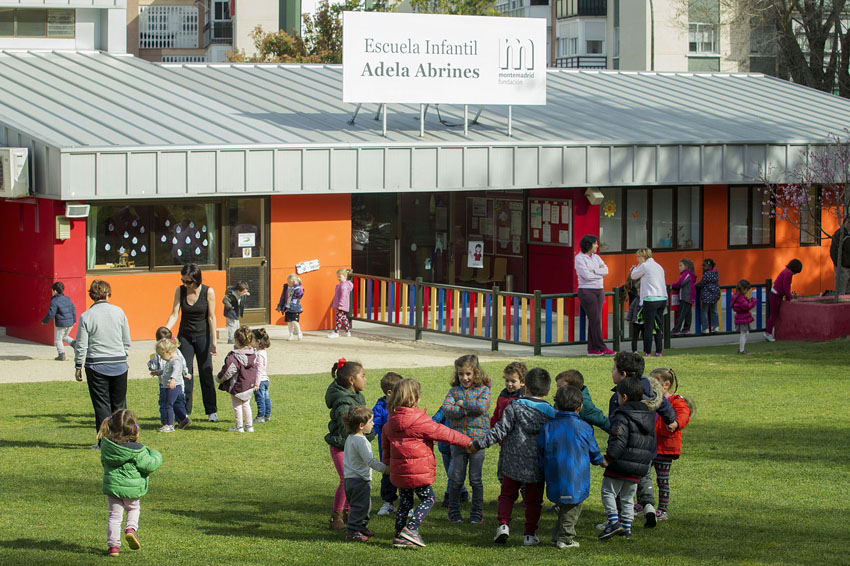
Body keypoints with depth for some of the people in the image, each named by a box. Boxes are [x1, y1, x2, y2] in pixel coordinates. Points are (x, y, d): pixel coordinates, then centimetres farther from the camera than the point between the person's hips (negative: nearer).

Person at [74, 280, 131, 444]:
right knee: (119, 403, 13)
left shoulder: (86, 316, -8)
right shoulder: (118, 312, 0)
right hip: (119, 364, 2)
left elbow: (81, 346, -5)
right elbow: (127, 341, 6)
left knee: (101, 404, 4)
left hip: (96, 365, -2)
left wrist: (78, 367, 6)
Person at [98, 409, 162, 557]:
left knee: (115, 515, 12)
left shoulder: (106, 445, -8)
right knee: (133, 509, 25)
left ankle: (113, 545, 7)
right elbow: (149, 465, -15)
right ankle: (131, 528, 1)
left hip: (112, 486, 2)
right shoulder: (137, 450, -20)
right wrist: (156, 457, 6)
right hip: (132, 488, -2)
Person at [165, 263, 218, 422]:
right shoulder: (180, 291, -6)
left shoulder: (208, 292, -13)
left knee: (206, 374, 1)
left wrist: (213, 341, -12)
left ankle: (211, 411, 9)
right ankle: (185, 411, 7)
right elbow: (174, 314, -8)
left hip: (203, 336, -2)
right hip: (185, 336, 2)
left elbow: (211, 318, -10)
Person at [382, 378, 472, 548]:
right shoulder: (420, 421, -15)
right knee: (428, 499, 6)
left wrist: (388, 463, 37)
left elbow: (385, 442, 20)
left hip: (398, 471, 7)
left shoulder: (390, 422, 7)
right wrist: (467, 442, 1)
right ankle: (411, 528, -8)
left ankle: (399, 536, 15)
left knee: (405, 502, 17)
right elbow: (443, 433, -9)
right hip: (419, 471, -7)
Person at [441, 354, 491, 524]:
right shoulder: (454, 391, 9)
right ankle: (454, 511, 17)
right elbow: (446, 409, -7)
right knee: (456, 478, 4)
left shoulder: (483, 390, 3)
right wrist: (469, 409, -14)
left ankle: (477, 513, 12)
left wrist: (462, 403, -9)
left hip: (477, 439, -2)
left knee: (475, 479, 2)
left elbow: (482, 406, -16)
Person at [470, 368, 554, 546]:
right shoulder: (551, 413, 2)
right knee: (533, 500, 13)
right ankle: (530, 534, 13)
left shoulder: (514, 407, -7)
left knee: (507, 494, 14)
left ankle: (503, 524, -4)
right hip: (537, 466, 2)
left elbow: (500, 431, -12)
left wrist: (478, 444, -6)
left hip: (513, 463, -2)